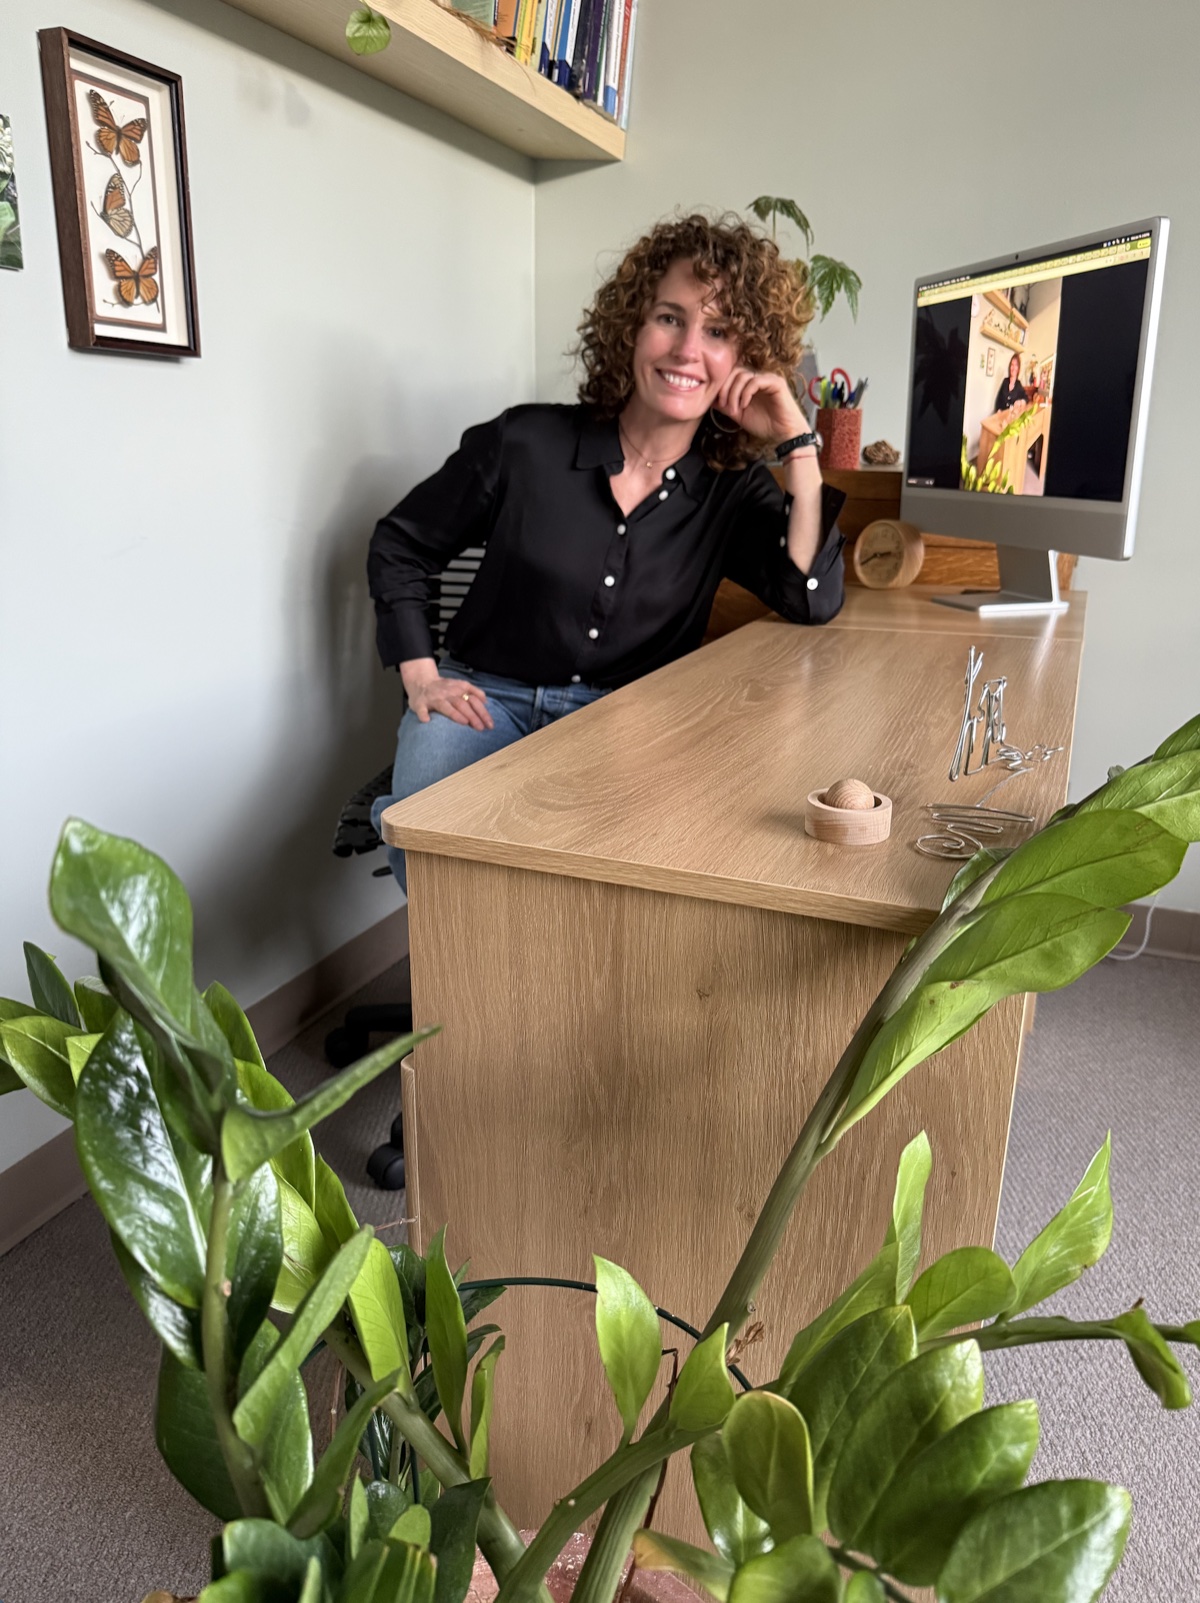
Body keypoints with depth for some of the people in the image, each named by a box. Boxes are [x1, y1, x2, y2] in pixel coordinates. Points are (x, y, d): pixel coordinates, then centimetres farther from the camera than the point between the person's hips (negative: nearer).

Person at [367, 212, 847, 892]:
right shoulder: (527, 443, -4)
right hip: (489, 697, -1)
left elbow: (814, 601, -13)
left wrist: (799, 442, -13)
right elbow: (401, 544, 8)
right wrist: (421, 675, -4)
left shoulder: (732, 489, 2)